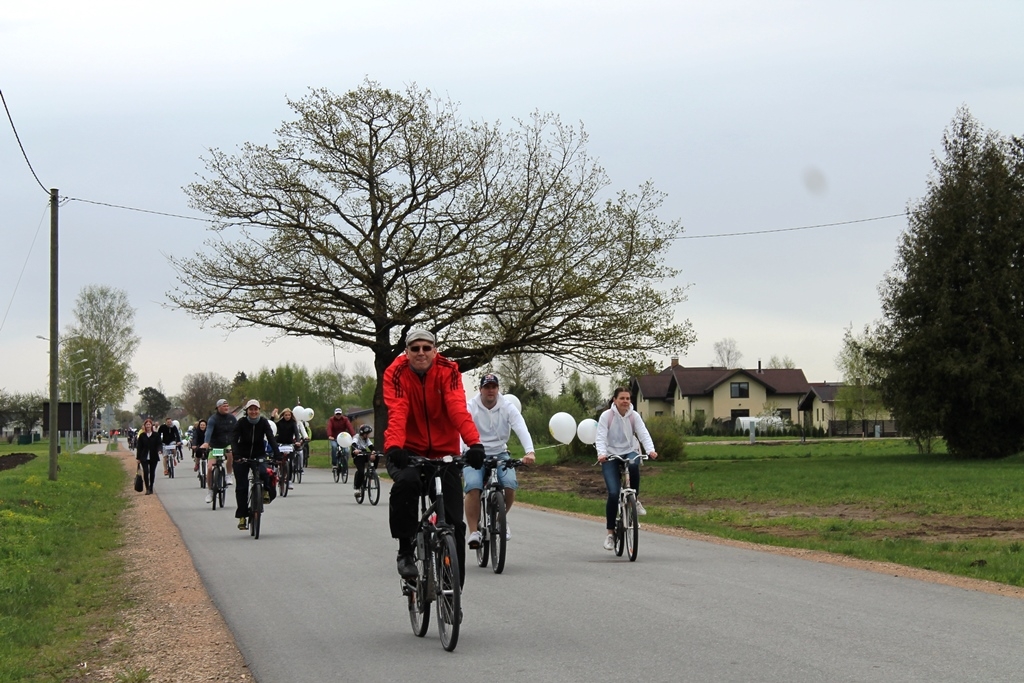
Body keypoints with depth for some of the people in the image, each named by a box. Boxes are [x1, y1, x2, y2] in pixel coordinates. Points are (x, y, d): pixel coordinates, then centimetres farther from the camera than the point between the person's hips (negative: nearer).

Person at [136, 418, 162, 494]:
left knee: (152, 472, 9)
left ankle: (151, 488, 23)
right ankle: (147, 488, -12)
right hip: (144, 457, -1)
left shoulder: (156, 435, 3)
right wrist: (138, 458, 2)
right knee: (145, 472, -13)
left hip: (153, 457, 1)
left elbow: (159, 444, 1)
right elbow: (139, 447, 5)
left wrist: (159, 450, -22)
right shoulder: (142, 436, 4)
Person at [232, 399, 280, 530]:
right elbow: (234, 440, -20)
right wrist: (236, 455, -37)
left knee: (264, 473, -31)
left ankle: (266, 492, 0)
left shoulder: (263, 422, -10)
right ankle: (242, 517, 4)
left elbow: (271, 439, -19)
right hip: (242, 457, 0)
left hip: (259, 456, 0)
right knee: (241, 488, -3)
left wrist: (277, 455, -33)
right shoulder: (241, 423, -12)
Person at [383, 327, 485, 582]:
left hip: (444, 451, 1)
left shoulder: (448, 371, -9)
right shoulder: (396, 373, -11)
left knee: (454, 521, -4)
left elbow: (458, 409, -24)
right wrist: (393, 446, -45)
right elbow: (397, 413, -25)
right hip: (409, 450, -1)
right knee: (406, 482, -35)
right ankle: (405, 551, -17)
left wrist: (474, 443, -41)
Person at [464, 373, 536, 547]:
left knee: (510, 484, -24)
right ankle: (473, 532, -21)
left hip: (500, 454, 2)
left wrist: (530, 451, -35)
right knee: (473, 487, -28)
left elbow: (521, 429, -17)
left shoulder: (508, 408, -4)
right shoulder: (470, 407, -8)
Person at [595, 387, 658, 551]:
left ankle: (634, 500, -12)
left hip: (629, 453, 1)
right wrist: (601, 453, -33)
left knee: (633, 465, -37)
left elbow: (643, 434, -10)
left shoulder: (634, 416, 0)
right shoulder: (606, 416, -6)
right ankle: (610, 532, -1)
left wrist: (651, 450, -29)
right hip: (610, 456, -1)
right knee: (613, 493, -15)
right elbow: (601, 437, -14)